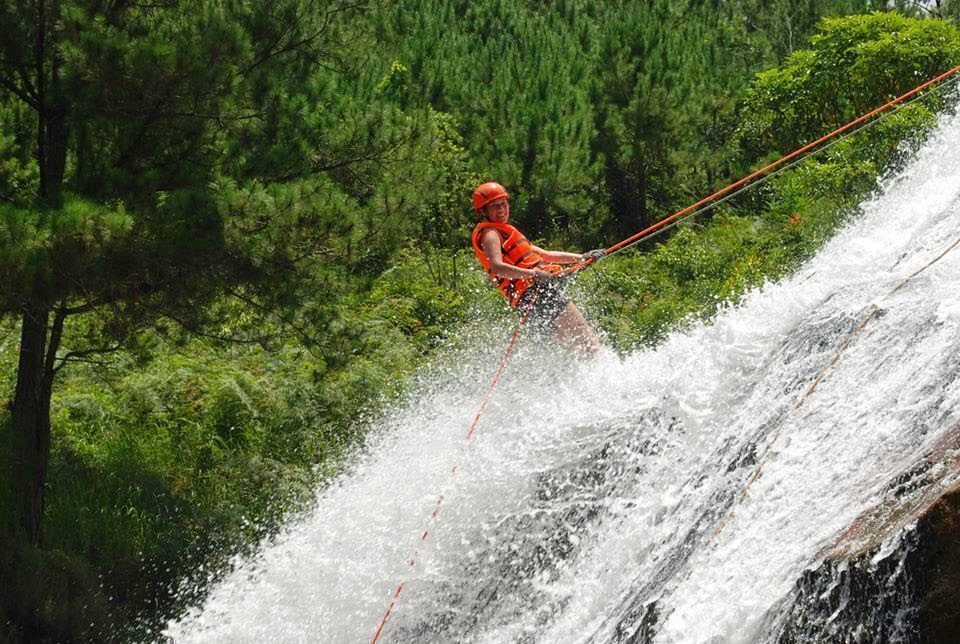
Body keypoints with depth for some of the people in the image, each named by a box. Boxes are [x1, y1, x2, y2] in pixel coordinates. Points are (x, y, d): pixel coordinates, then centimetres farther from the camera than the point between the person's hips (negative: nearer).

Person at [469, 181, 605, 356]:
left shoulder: (504, 232, 31)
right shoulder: (490, 234, -3)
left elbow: (543, 254, 34)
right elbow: (496, 267, -22)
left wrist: (582, 257, 28)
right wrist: (533, 274, -35)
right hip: (535, 293, -10)